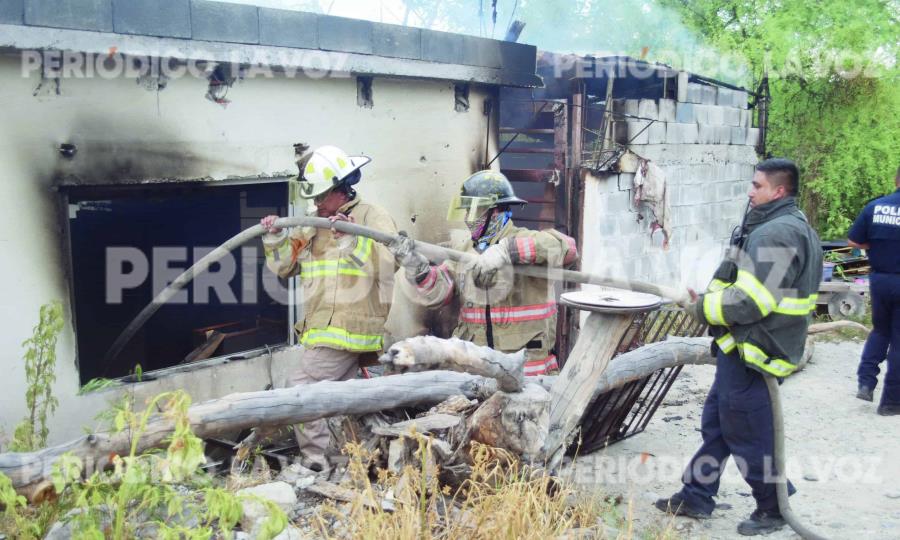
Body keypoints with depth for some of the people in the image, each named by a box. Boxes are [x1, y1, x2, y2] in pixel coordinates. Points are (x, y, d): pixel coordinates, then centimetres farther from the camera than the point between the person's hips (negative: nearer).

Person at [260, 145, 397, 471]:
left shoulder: (373, 217, -5)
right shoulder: (314, 226, 15)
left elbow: (386, 263, -19)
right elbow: (286, 265, 15)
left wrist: (350, 235, -25)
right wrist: (275, 238, -1)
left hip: (347, 331, -8)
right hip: (325, 330, 8)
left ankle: (316, 463, -4)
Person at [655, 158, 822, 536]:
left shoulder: (776, 234, -21)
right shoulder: (790, 226, 14)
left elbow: (750, 302, -27)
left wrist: (703, 308, -11)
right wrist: (709, 301, 9)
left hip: (753, 353, -11)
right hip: (744, 348, 11)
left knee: (747, 435, 3)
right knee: (715, 423, 17)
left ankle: (773, 508, 21)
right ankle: (696, 496, 28)